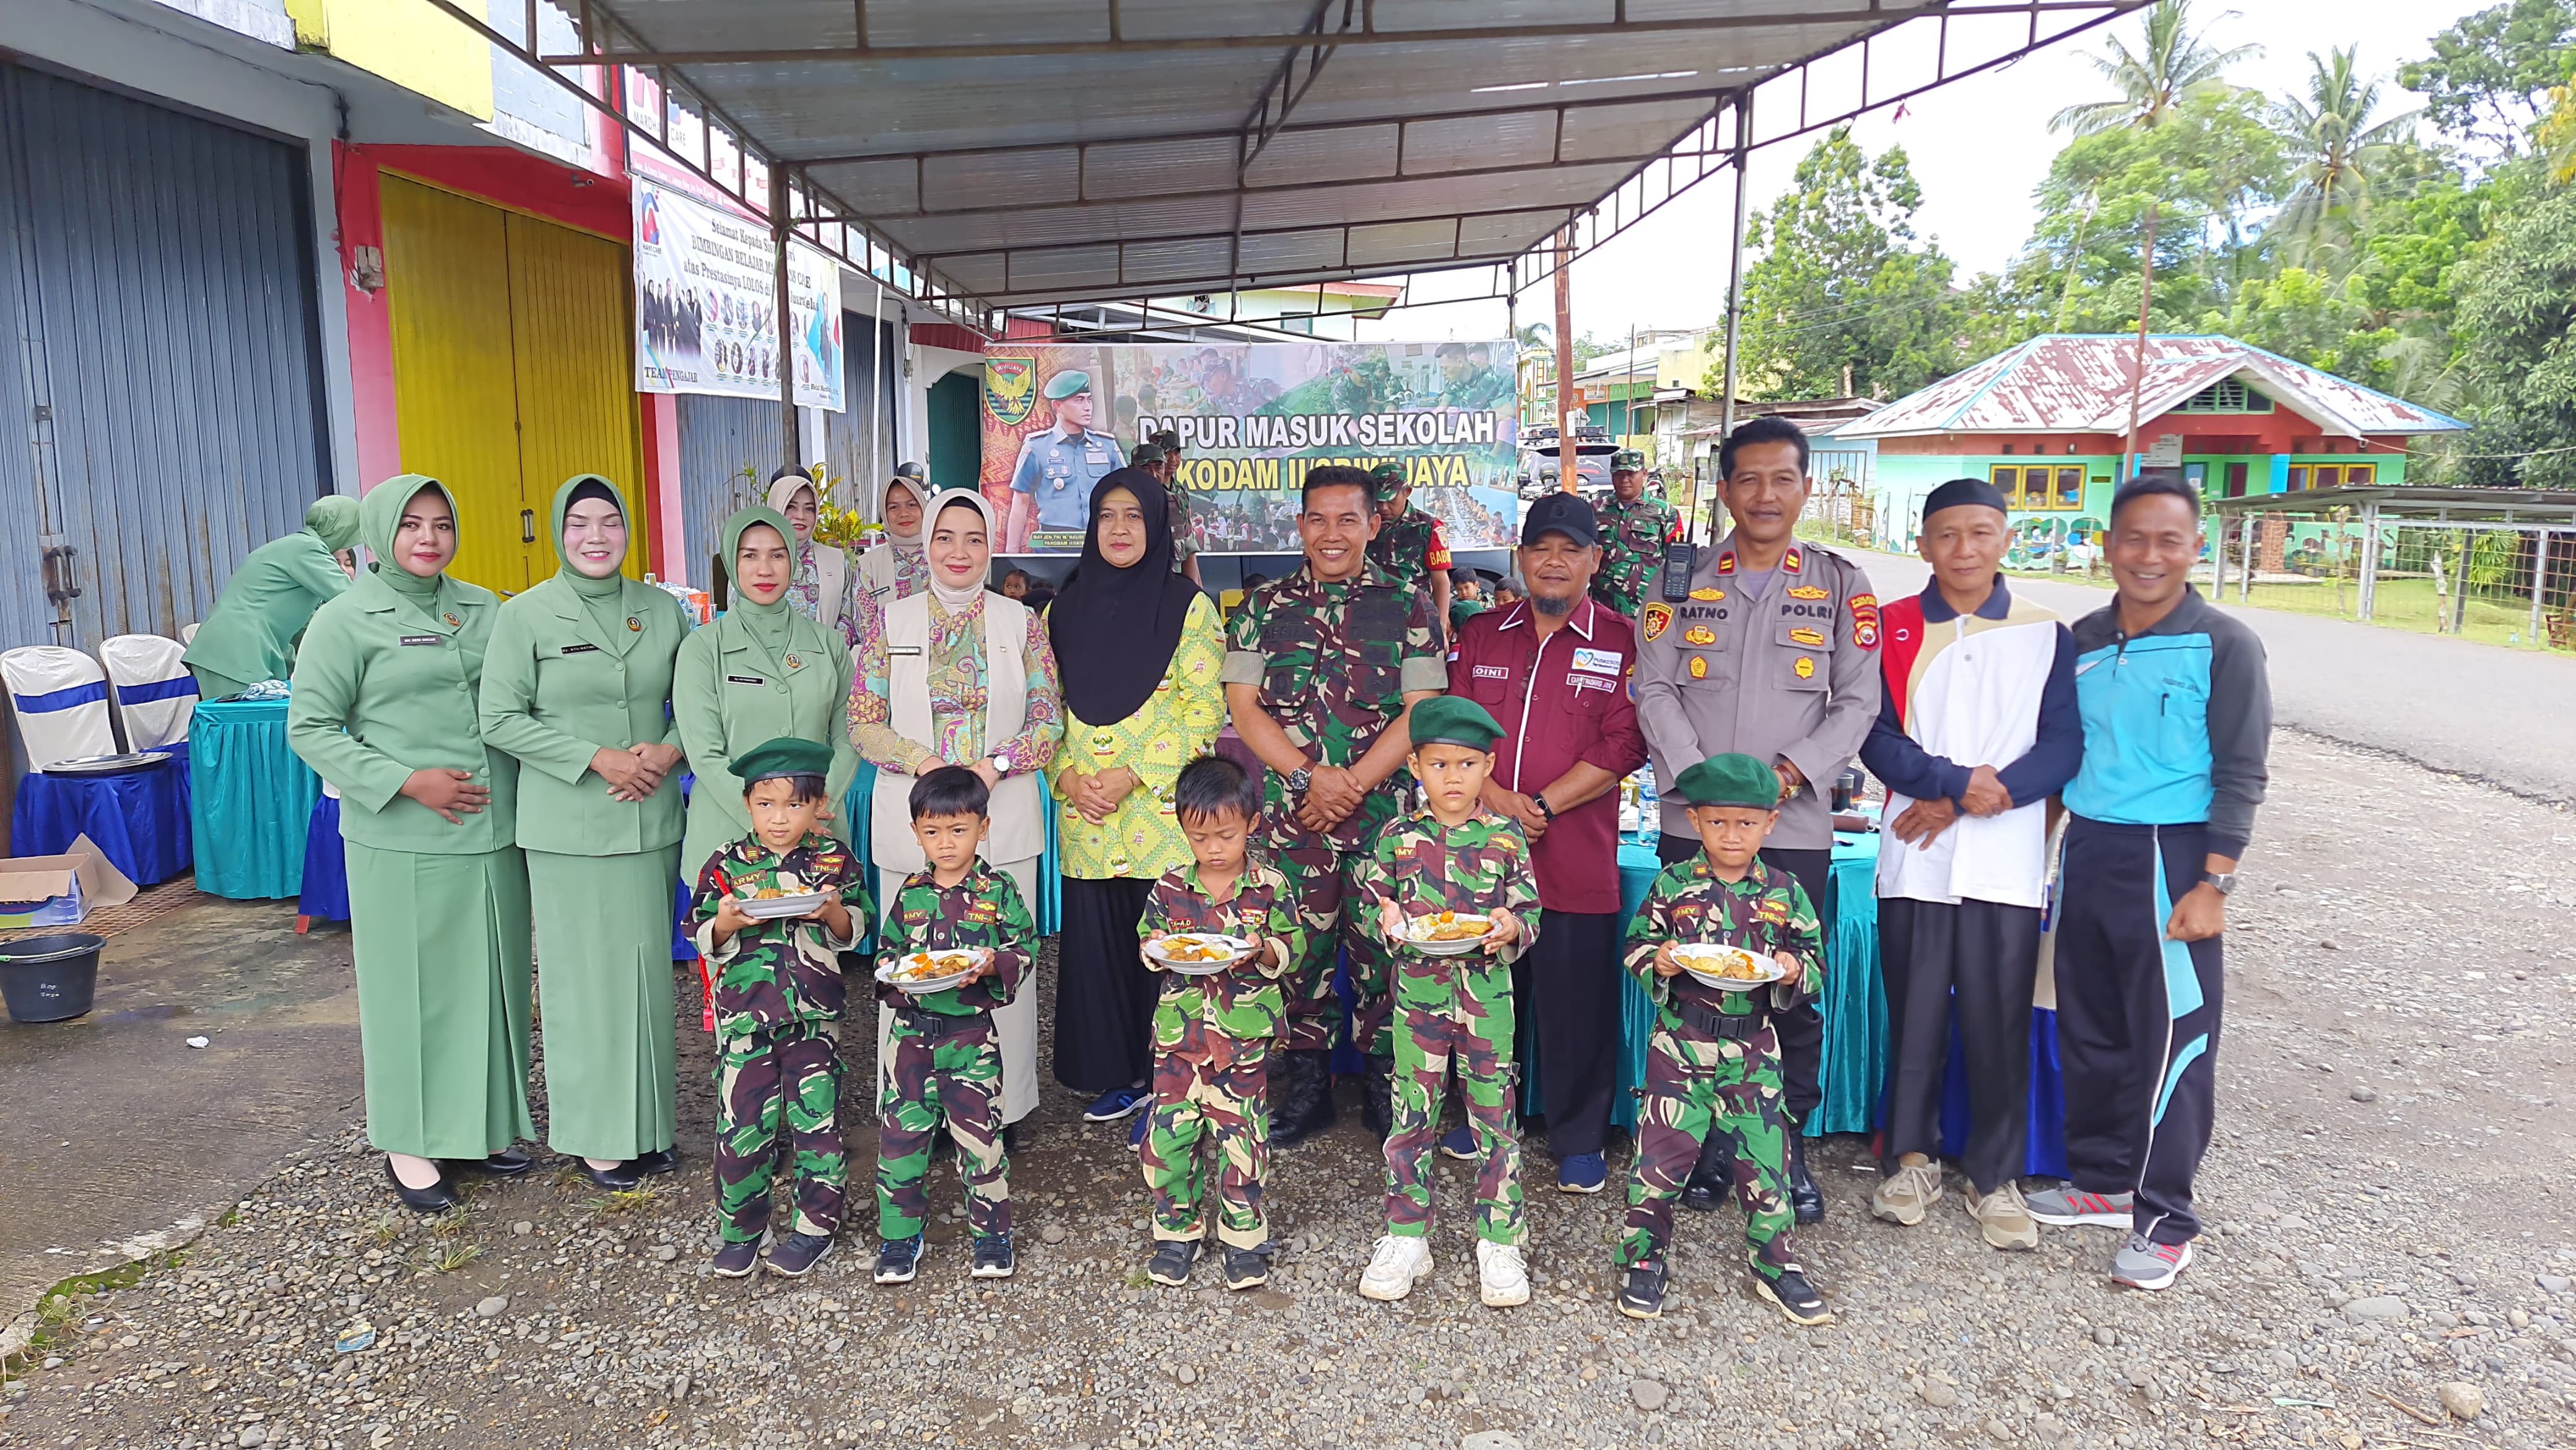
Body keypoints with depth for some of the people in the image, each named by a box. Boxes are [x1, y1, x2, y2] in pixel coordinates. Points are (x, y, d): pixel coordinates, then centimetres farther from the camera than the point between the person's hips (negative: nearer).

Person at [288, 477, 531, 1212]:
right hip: (404, 845, -4)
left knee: (493, 979, 11)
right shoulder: (348, 620, -3)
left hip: (495, 833, 5)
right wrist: (407, 782, -14)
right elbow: (310, 728, -5)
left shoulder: (484, 609, 9)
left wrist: (530, 787, 3)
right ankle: (410, 1143, 17)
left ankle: (482, 1125, 26)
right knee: (411, 986, 4)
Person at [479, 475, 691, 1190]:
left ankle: (650, 1120, 21)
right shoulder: (526, 614, -4)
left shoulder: (661, 609, 6)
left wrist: (667, 751, -8)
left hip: (650, 821, 3)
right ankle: (596, 1132, 14)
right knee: (583, 973, 2)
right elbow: (501, 719, -6)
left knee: (648, 967, 8)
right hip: (569, 828, -3)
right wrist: (597, 759, -13)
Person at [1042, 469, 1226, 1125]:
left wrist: (1134, 775, -14)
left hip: (1163, 813, -3)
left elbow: (1205, 709, -6)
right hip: (1085, 819, 4)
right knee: (1095, 940, 5)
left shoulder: (1188, 607, 0)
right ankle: (1118, 1077, 21)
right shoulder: (1064, 611, 11)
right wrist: (1066, 774, -5)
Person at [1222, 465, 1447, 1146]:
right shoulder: (1263, 607, 8)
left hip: (1384, 811, -1)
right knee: (1298, 944, 5)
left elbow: (1421, 712, -2)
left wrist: (1351, 784, -11)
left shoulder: (1408, 609, 4)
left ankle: (1386, 1086, 17)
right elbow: (1243, 706, 3)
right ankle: (1305, 1085, 19)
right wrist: (1310, 776, -9)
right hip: (1291, 810, 1)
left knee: (1382, 945, 2)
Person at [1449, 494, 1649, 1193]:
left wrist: (1544, 804, -13)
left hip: (1577, 861, -3)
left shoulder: (1621, 643, 2)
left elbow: (1623, 744, -6)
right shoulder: (1482, 635, 11)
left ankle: (1579, 1141, 19)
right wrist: (1496, 798, -10)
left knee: (1577, 1005, 3)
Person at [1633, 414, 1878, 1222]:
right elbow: (1655, 691, 1)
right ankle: (1706, 1141, 20)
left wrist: (1789, 773, -12)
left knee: (1794, 995, 2)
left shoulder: (1841, 587, 6)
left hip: (1795, 825, -1)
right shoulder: (1683, 581, 8)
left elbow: (1858, 702, 2)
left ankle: (1787, 1146, 19)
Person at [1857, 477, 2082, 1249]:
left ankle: (1995, 1176, 20)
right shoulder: (1890, 629, 5)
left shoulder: (2046, 635, 6)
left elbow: (2064, 745, -1)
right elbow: (1876, 736, -3)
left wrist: (1970, 801, -11)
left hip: (2007, 860, 0)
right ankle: (1911, 1157, 24)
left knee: (2001, 1023, 4)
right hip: (1914, 858, 0)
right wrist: (1955, 781, -17)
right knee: (1914, 1014, 7)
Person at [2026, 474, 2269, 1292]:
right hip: (2087, 850, 6)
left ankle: (2164, 1222, 11)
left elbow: (2241, 776, -8)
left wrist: (2214, 884, -14)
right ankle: (2103, 1181, 29)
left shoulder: (2223, 647, -7)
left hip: (2171, 858, -5)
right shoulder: (2084, 641, 8)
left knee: (2170, 1041, 0)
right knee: (2088, 1031, 13)